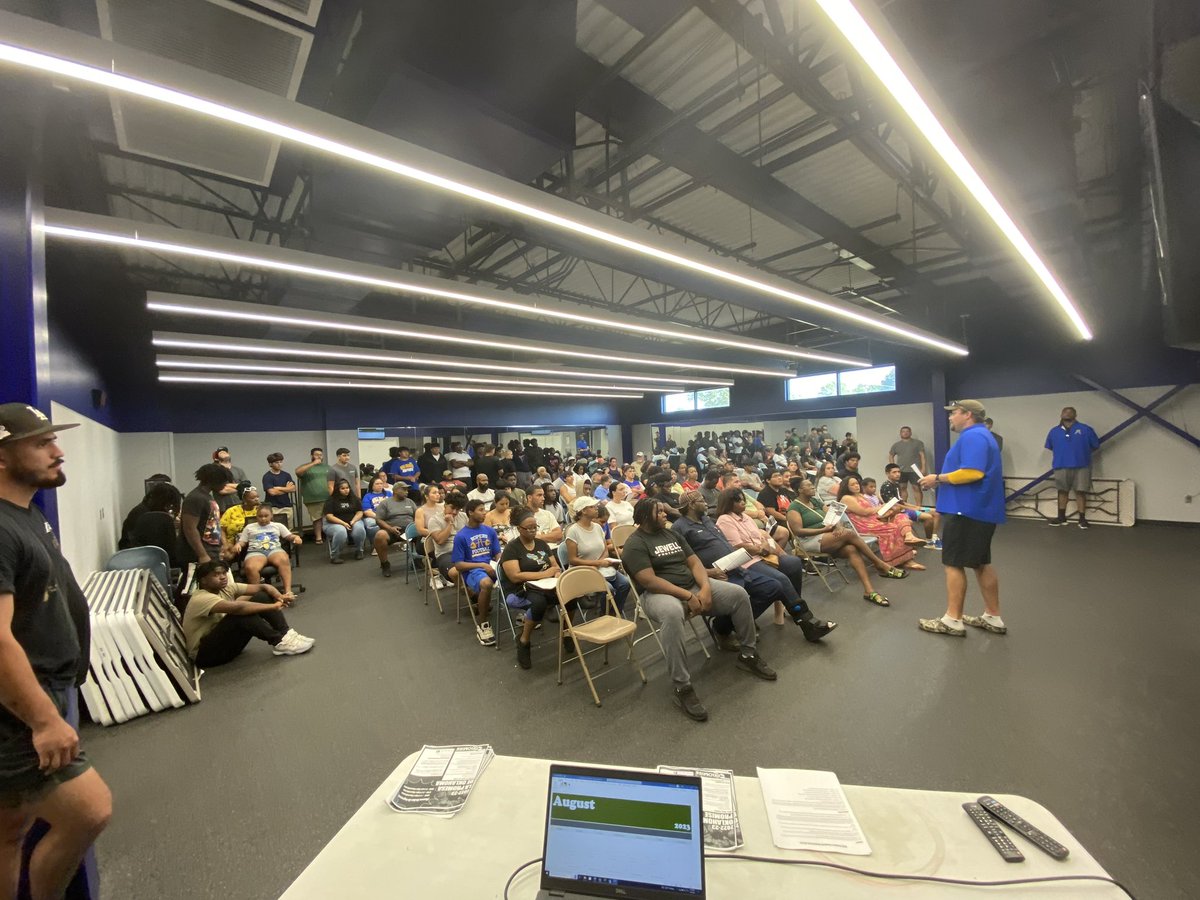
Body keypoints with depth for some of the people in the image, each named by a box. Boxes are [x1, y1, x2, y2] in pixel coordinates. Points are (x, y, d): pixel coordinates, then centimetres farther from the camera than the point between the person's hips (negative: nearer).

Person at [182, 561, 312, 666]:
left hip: (226, 642, 8)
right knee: (240, 614, -34)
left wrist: (278, 597, -28)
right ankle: (279, 642, -23)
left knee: (262, 597, -10)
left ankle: (286, 634, -18)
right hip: (205, 653, -8)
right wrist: (274, 606, -34)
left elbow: (262, 587, -6)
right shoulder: (201, 599, -23)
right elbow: (237, 607, -39)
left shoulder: (226, 588, 1)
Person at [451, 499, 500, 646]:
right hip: (471, 570, -5)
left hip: (490, 565, 5)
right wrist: (482, 565, -16)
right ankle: (482, 623, -16)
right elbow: (458, 565, -7)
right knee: (486, 583, -38)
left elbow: (497, 554, 12)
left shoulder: (490, 531, 9)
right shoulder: (461, 536, -5)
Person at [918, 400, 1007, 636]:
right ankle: (993, 618, 24)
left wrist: (938, 478, -17)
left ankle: (953, 620, 5)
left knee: (954, 564, -3)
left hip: (966, 510, -11)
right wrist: (942, 479, 14)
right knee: (980, 563, 16)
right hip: (979, 509, 11)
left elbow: (973, 472, -27)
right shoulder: (981, 436, 19)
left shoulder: (972, 436, -15)